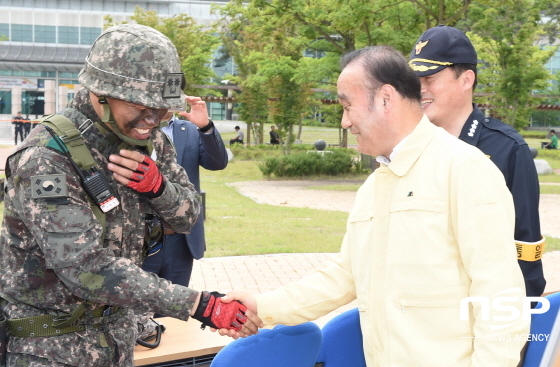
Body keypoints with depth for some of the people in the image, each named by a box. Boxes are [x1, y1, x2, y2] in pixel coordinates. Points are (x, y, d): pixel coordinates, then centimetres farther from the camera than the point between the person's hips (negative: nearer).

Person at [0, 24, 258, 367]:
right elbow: (88, 269, -32)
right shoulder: (46, 159, -26)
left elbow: (187, 217, 1)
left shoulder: (150, 141, -3)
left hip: (117, 325, 6)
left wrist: (157, 185, -22)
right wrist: (200, 305, -34)